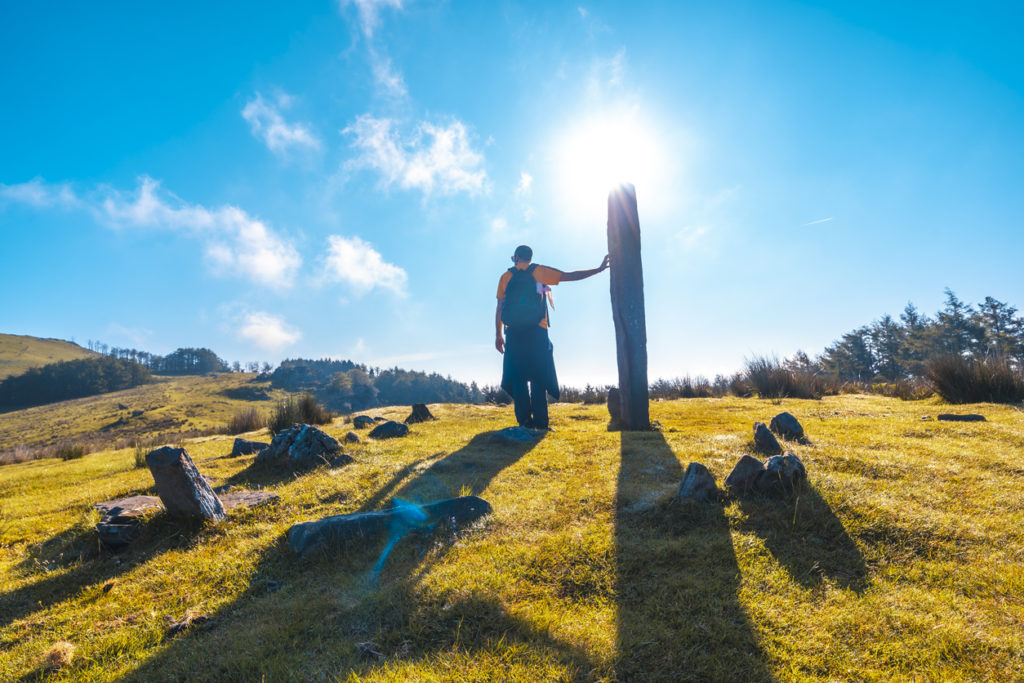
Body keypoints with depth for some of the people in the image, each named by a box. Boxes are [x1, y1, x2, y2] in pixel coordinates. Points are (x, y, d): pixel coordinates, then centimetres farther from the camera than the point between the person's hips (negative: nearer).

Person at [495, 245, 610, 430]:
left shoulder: (506, 276, 13)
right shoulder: (539, 272, 9)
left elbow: (499, 308, 7)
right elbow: (571, 276, 7)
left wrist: (498, 335, 9)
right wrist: (599, 269, 14)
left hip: (514, 332, 1)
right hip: (536, 331, -1)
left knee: (517, 378, 3)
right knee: (539, 377, 1)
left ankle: (525, 422, -4)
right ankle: (540, 422, -5)